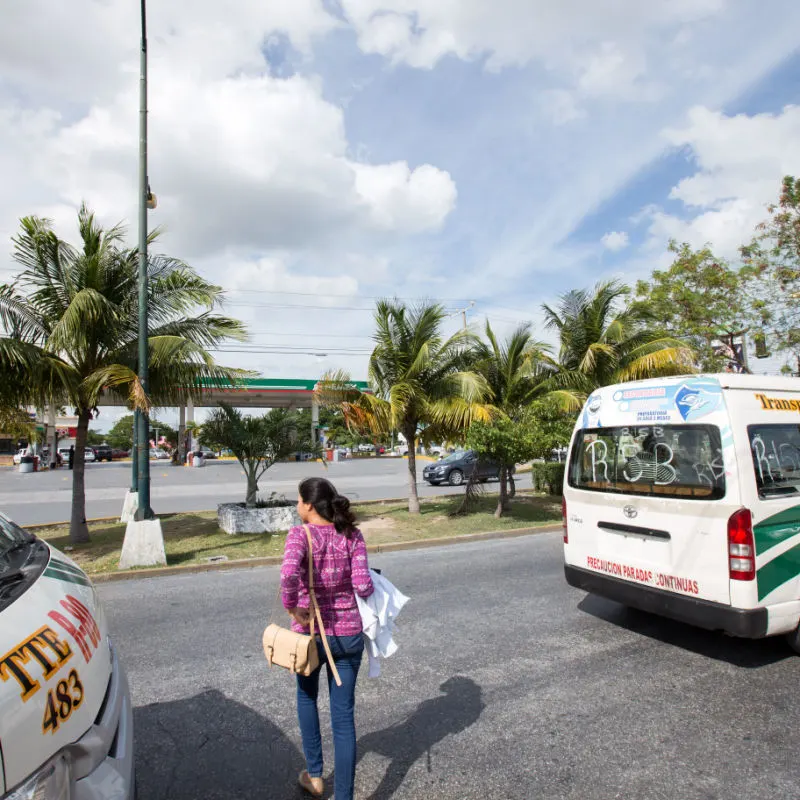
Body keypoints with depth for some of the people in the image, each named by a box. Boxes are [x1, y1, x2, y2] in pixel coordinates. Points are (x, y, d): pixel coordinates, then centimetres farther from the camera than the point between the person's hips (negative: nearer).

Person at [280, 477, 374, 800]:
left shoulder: (299, 534, -15)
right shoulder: (352, 535, -6)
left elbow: (289, 574, -33)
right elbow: (363, 587, -14)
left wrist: (293, 609, -18)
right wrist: (369, 581, 8)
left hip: (311, 632, -1)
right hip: (349, 634, 1)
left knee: (307, 696, 28)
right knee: (343, 715, 12)